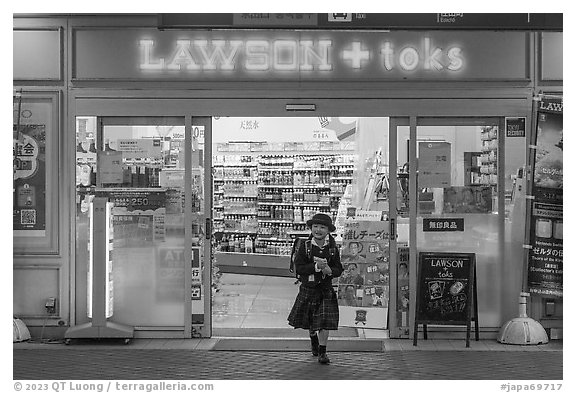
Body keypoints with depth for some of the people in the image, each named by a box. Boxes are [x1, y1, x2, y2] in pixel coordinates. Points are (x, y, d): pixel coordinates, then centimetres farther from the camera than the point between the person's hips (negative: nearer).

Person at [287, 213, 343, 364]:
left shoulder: (333, 248, -3)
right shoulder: (304, 246, -8)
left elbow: (339, 270, -1)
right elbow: (299, 268, -13)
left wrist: (329, 270, -23)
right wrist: (316, 266, -25)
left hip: (326, 290, 0)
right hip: (308, 289, 0)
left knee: (325, 322, -6)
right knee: (309, 321, 17)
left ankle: (322, 352, 10)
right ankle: (313, 338, 49)